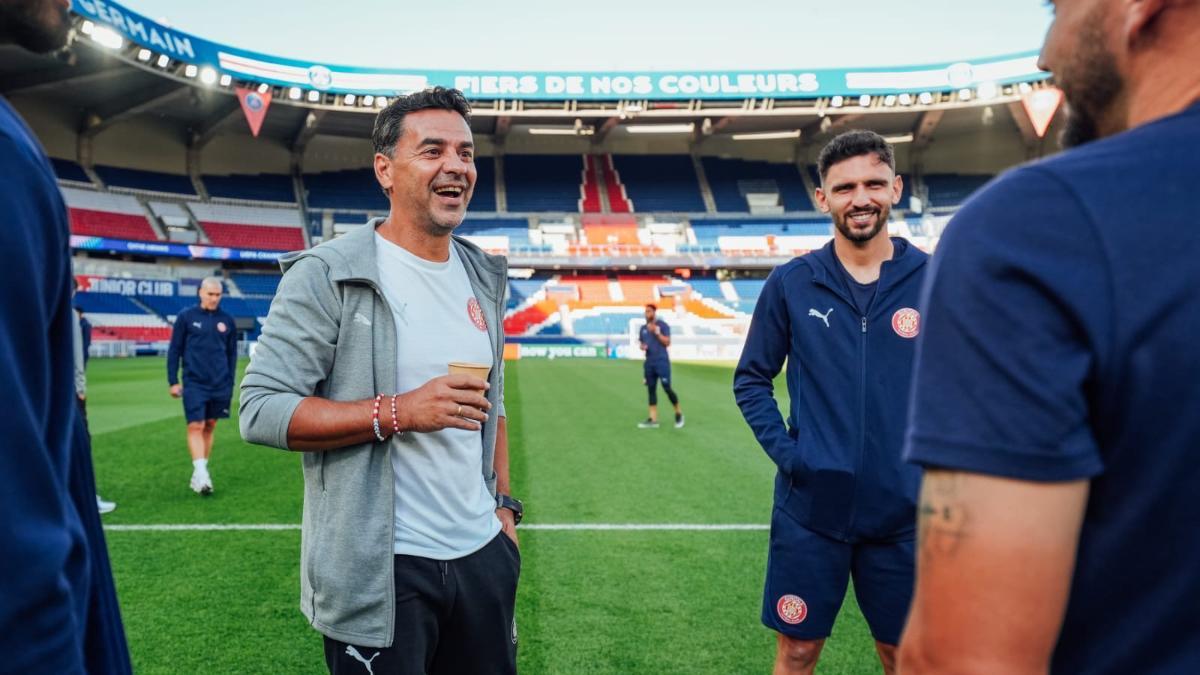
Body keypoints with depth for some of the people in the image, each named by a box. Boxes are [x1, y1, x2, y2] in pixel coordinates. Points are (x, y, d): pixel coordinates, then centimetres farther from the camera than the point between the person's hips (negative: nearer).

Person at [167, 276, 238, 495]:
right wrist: (173, 381, -1)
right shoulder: (186, 317, 1)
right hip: (194, 384, -3)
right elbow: (174, 350, 3)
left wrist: (230, 384, 9)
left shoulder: (227, 321, 7)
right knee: (195, 427, -11)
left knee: (210, 427, 8)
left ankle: (199, 475, 18)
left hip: (219, 385, 3)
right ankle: (200, 474, -12)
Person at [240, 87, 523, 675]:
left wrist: (504, 506, 11)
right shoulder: (327, 275, -11)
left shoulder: (483, 278, 9)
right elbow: (261, 410, -15)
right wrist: (398, 413, -23)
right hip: (380, 571, -6)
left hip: (482, 553, 6)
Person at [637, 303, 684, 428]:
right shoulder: (643, 328, 13)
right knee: (651, 389, 4)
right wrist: (642, 347, -1)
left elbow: (667, 342, -10)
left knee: (667, 388, -8)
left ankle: (678, 413, 11)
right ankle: (653, 419, 6)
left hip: (662, 361, -6)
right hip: (649, 362, 6)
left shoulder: (662, 325, -4)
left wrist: (657, 332, -18)